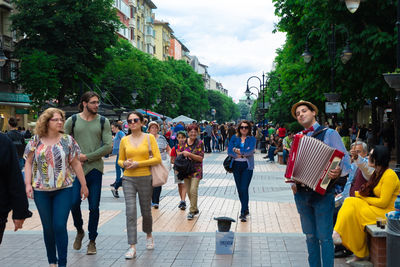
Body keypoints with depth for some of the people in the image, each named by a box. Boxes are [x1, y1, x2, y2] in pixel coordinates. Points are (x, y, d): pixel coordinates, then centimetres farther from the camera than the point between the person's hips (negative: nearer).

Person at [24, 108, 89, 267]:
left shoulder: (68, 140, 0)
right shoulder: (36, 141, 2)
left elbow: (76, 164, 4)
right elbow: (29, 163, 6)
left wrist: (83, 185, 4)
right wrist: (28, 184, -4)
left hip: (63, 190, -1)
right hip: (41, 191, 2)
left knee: (60, 226, -8)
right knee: (48, 227, 9)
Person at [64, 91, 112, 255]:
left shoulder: (103, 122, 4)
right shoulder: (72, 120, 4)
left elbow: (108, 146, -3)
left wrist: (87, 157, -10)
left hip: (95, 169, 0)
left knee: (94, 207, 3)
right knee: (74, 203, -6)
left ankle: (92, 240, 16)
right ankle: (79, 231, 22)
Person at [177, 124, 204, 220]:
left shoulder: (200, 143, -6)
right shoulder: (184, 142, 5)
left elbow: (201, 158, -10)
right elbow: (178, 152, 16)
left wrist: (189, 154, -18)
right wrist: (183, 153, -5)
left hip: (196, 170, -5)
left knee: (193, 190, -15)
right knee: (188, 191, 10)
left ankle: (192, 211, -5)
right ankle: (195, 208, 27)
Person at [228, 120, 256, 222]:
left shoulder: (252, 139, 2)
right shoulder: (234, 138, 8)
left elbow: (250, 151, -14)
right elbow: (229, 151, -2)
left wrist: (237, 150, -9)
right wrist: (241, 154, -13)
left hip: (247, 166, -3)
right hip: (236, 165, 3)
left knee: (244, 189, -12)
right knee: (239, 189, 9)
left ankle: (243, 213, -9)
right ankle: (246, 209, 26)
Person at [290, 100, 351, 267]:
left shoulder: (329, 134, -1)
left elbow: (345, 160, -5)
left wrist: (338, 172, -26)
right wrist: (293, 183, 6)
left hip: (322, 193, -5)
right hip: (301, 193, 5)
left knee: (324, 236, -3)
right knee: (310, 236, 12)